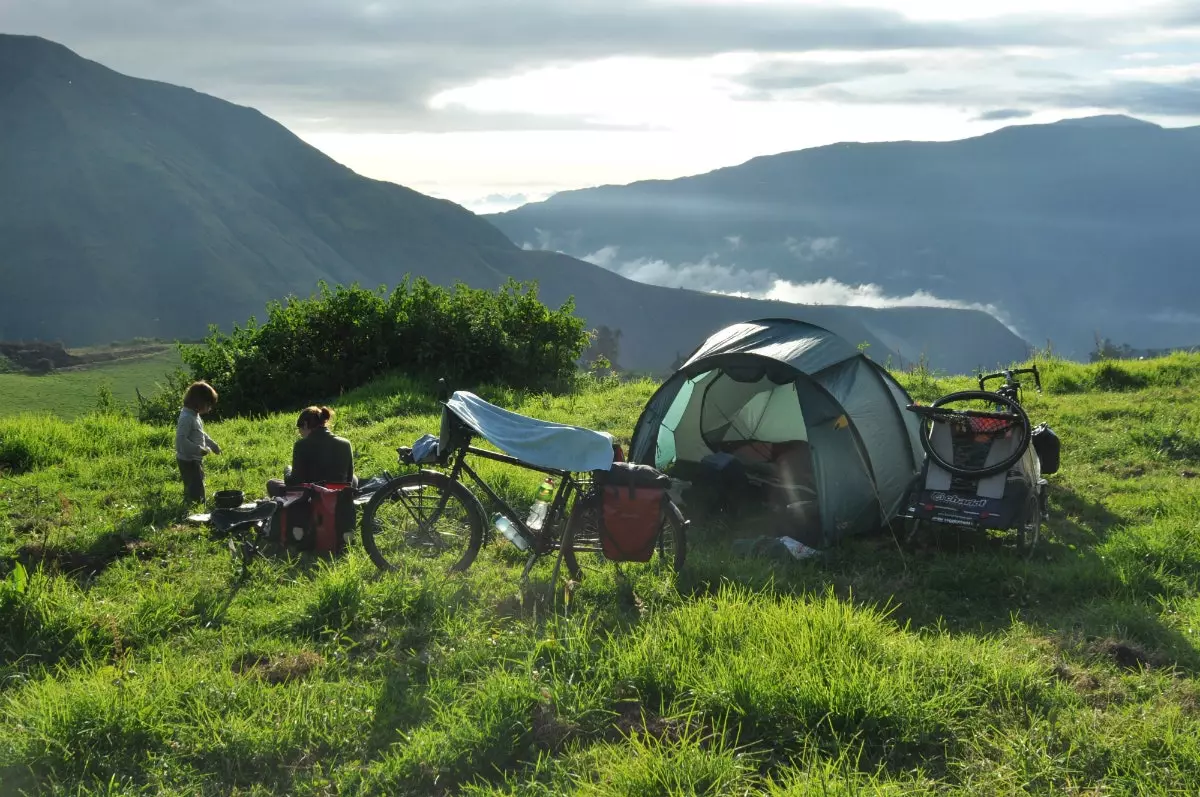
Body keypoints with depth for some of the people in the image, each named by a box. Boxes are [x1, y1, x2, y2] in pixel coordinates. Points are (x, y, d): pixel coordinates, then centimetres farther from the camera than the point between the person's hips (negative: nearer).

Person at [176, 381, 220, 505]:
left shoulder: (195, 415, 9)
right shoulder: (186, 418, -23)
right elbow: (181, 440, -31)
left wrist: (213, 445, 23)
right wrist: (199, 450, -31)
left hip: (196, 459, 11)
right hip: (188, 461, -11)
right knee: (195, 489, -8)